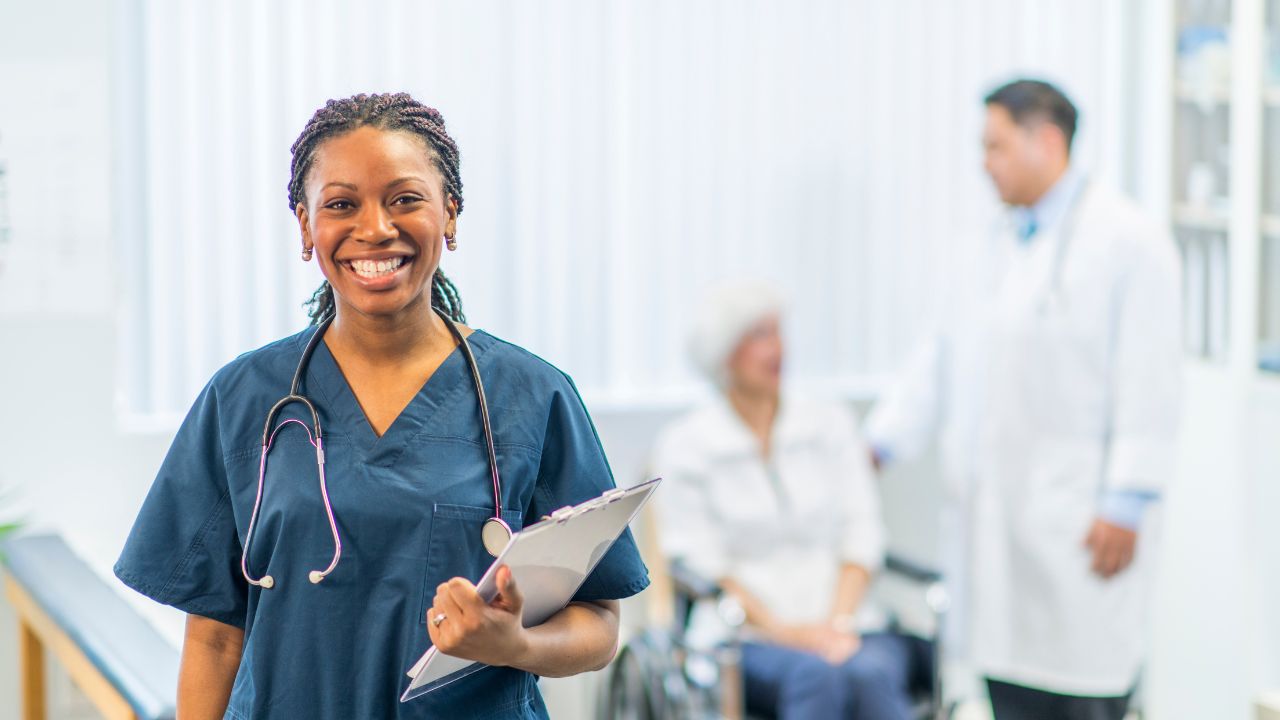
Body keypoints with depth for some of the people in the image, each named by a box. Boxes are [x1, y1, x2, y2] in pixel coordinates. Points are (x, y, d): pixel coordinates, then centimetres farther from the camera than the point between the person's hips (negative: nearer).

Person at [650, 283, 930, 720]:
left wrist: (838, 622, -8)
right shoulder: (683, 447, 6)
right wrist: (780, 631, -15)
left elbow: (860, 536, 9)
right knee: (817, 677, -35)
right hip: (750, 639, -2)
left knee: (870, 673, -33)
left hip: (841, 622, 2)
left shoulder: (832, 425, 15)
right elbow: (698, 562, -2)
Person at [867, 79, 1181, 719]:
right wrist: (878, 444, 11)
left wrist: (1127, 504, -15)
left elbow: (1149, 385, -11)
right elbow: (943, 359, 19)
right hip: (997, 515, 7)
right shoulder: (1001, 248, 17)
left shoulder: (1128, 241, -6)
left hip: (1076, 518, -7)